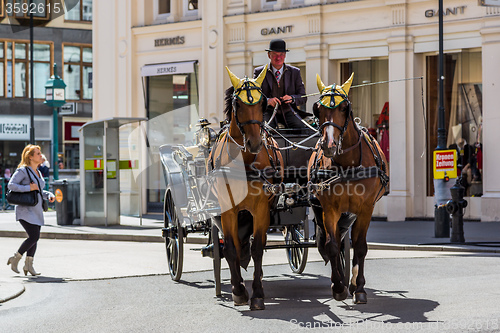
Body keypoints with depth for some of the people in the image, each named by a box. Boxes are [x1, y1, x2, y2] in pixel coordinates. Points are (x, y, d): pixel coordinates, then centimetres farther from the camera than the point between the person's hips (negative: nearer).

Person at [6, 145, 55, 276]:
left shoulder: (37, 172, 15)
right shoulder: (23, 171, -10)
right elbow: (11, 185, -19)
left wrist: (49, 195, 8)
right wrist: (28, 188, -22)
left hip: (36, 210, 8)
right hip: (25, 210, -8)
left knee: (34, 238, 5)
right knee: (34, 236, -15)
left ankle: (28, 265, 12)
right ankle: (15, 259, -1)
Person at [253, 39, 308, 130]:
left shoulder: (295, 72, 12)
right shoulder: (259, 72, 7)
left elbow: (303, 97, 10)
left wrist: (292, 98, -14)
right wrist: (267, 100, -20)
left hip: (288, 111, 2)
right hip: (268, 111, -2)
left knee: (301, 127, -28)